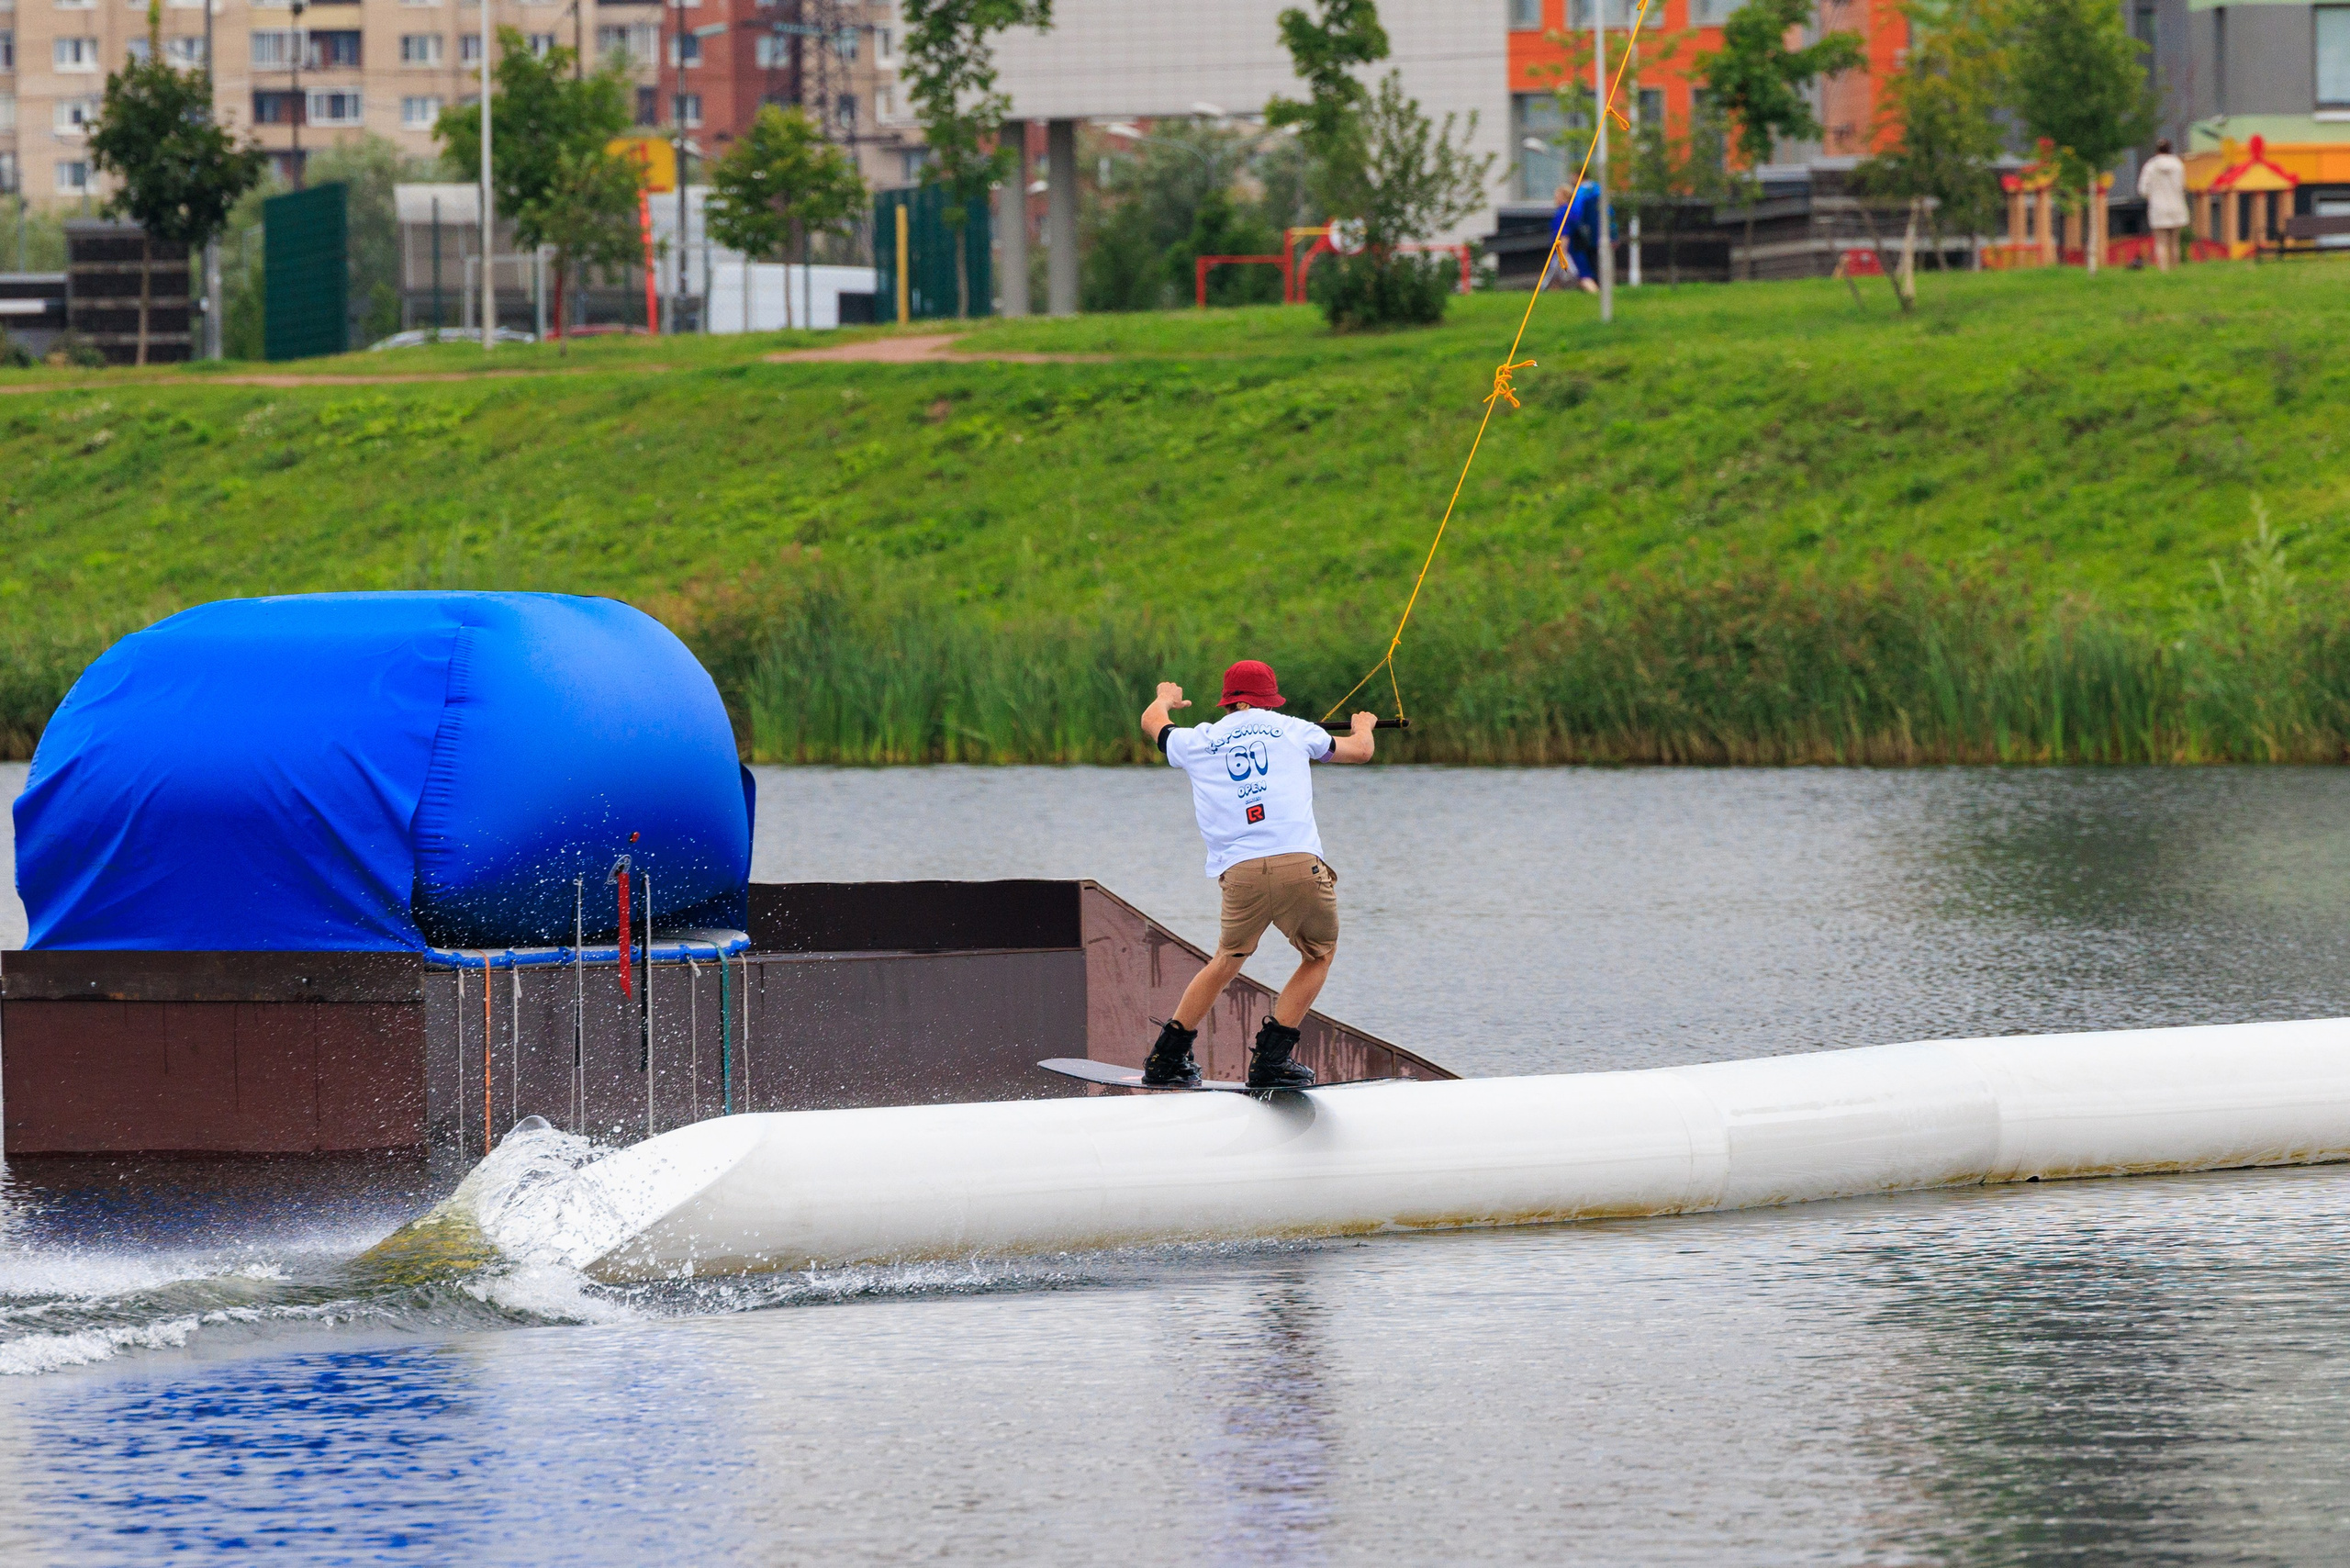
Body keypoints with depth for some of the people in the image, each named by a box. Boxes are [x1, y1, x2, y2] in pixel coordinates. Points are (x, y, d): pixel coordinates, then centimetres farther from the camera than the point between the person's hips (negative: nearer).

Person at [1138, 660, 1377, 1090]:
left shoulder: (1199, 741, 18)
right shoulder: (1291, 730, 16)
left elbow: (1152, 722, 42)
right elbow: (1360, 750, 31)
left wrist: (1166, 698, 66)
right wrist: (1362, 727, 56)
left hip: (1241, 874, 2)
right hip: (1300, 863, -2)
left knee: (1227, 961, 22)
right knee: (1319, 955, 19)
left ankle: (1167, 1059, 21)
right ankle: (1272, 1057, 8)